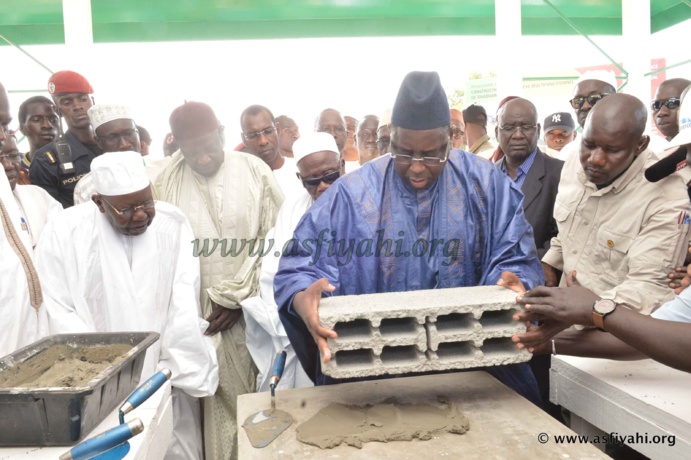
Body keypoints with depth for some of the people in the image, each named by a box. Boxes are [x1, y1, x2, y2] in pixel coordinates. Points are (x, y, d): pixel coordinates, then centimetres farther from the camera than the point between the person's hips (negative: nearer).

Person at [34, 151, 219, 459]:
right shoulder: (64, 231, -6)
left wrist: (174, 372, -12)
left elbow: (184, 306, -7)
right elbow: (56, 311, -6)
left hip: (167, 382, 1)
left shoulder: (172, 224, -4)